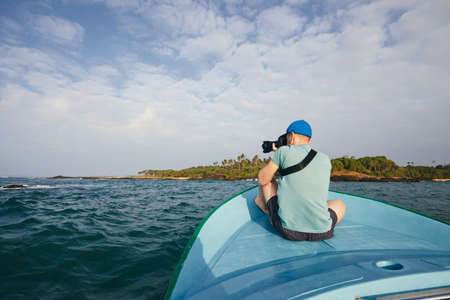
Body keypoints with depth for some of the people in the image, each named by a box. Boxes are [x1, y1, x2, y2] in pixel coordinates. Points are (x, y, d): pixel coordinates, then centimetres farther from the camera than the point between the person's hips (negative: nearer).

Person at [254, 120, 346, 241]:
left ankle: (265, 206, 48)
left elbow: (262, 179, 4)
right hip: (322, 233, 3)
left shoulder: (284, 151, -6)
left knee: (267, 182, 23)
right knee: (340, 204, 37)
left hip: (288, 230, -2)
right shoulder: (326, 160, 7)